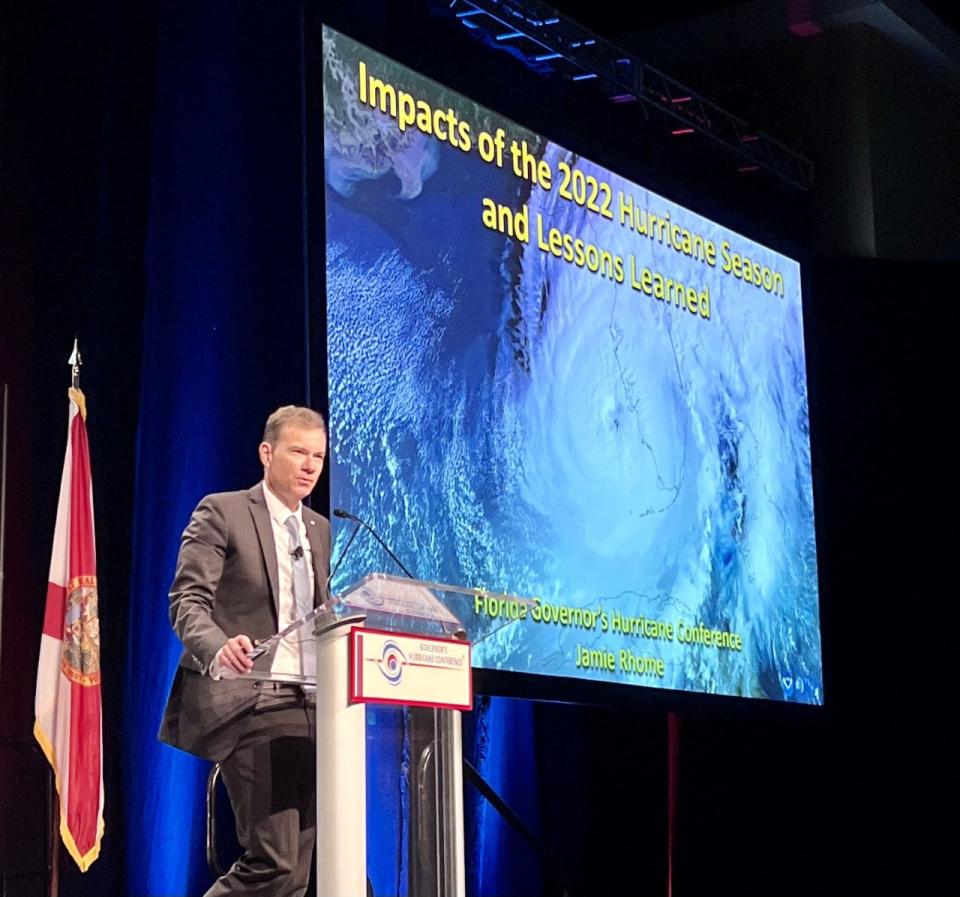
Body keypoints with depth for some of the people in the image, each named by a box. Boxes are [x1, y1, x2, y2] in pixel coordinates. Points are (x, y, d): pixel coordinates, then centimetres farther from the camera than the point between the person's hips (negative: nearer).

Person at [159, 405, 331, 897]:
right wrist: (218, 649, -29)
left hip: (310, 706, 7)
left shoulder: (321, 531, 20)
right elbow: (187, 600, -9)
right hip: (249, 703, -7)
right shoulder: (222, 512, 0)